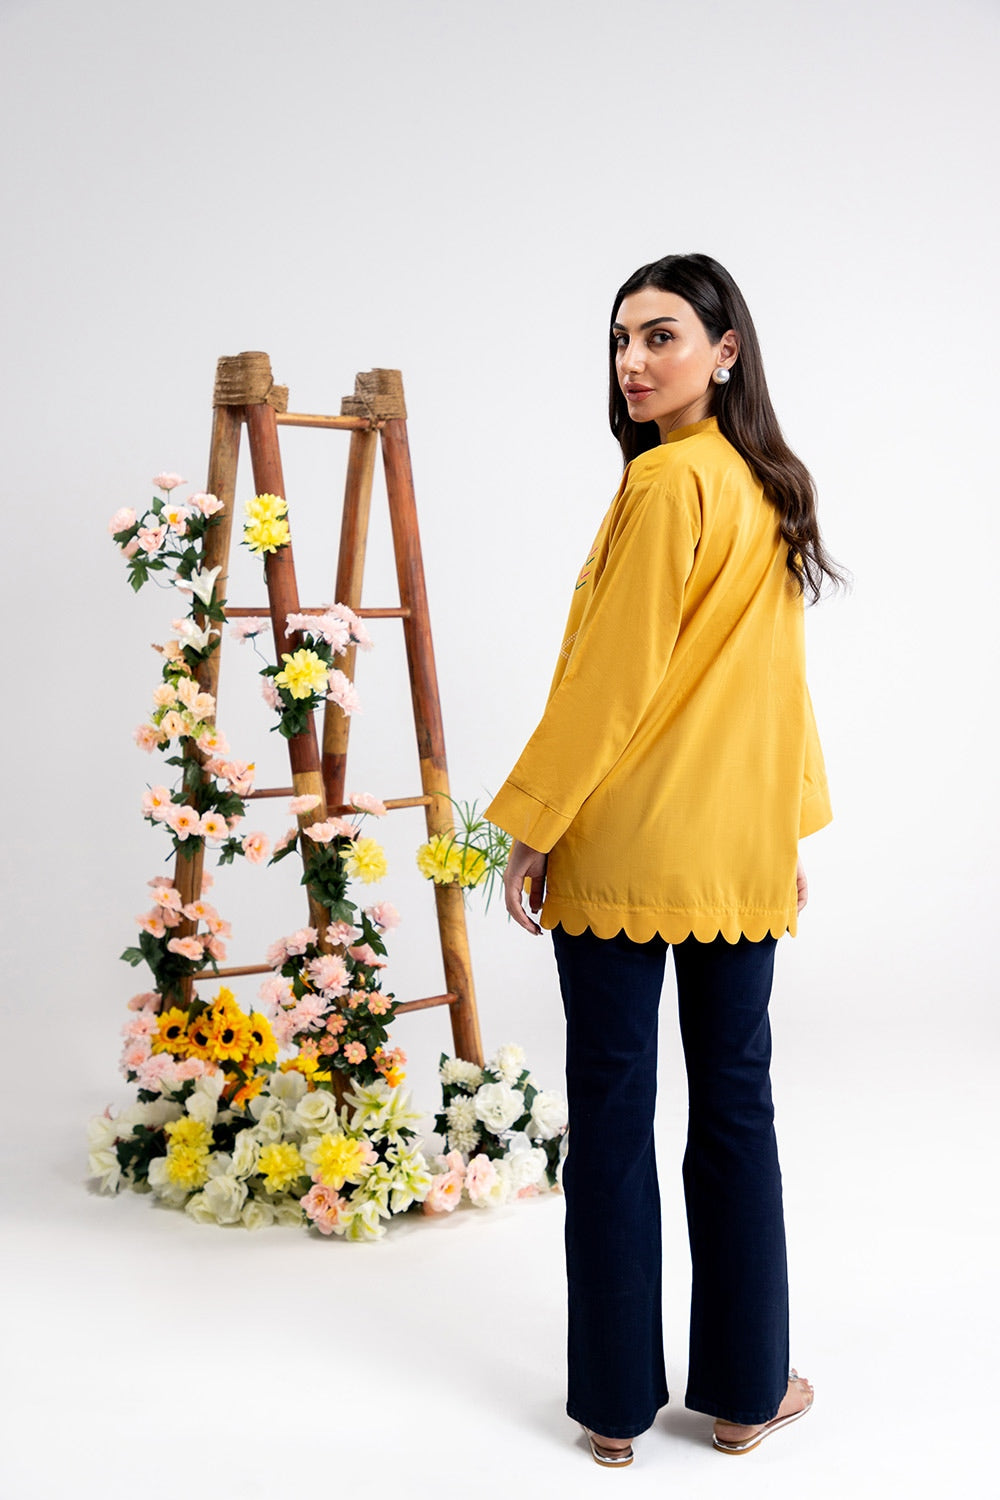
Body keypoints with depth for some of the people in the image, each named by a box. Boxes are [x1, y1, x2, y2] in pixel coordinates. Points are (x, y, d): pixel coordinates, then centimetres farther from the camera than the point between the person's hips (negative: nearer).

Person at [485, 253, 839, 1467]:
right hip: (740, 846, 7)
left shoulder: (665, 483, -13)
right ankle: (744, 1390, 24)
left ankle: (615, 1402, 15)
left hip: (622, 842, -7)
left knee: (611, 1106, 3)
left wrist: (529, 823, -7)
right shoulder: (772, 490, 11)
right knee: (734, 1102, 12)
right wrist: (788, 831, 20)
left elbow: (610, 679, -14)